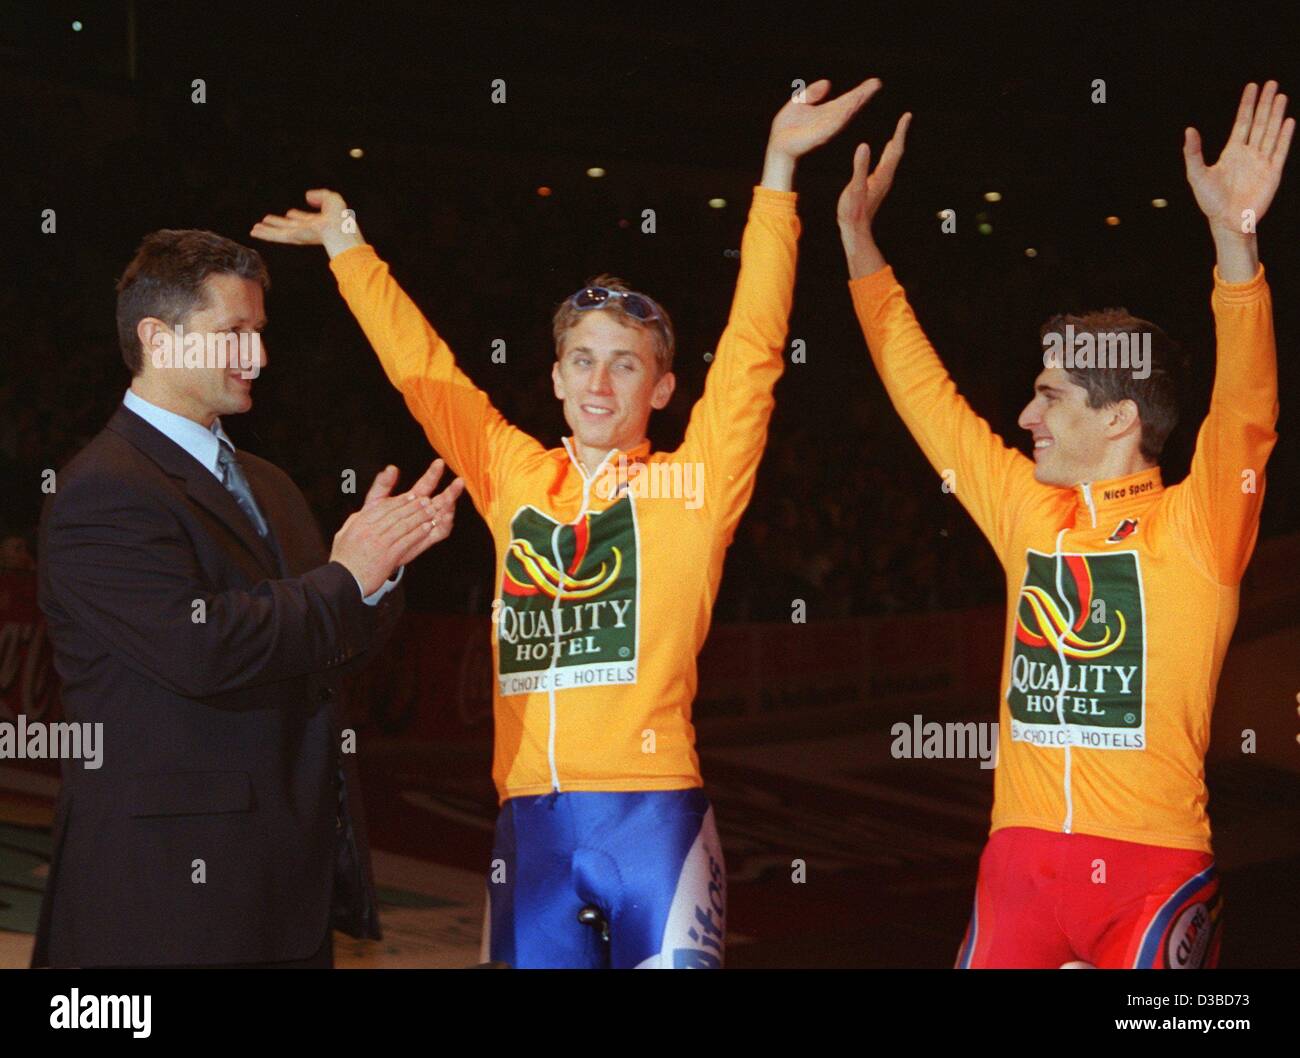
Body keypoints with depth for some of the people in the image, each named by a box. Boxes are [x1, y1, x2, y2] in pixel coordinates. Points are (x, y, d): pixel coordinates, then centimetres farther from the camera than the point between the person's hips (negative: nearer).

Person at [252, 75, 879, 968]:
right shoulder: (517, 480, 12)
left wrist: (778, 170, -9)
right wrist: (349, 247, 26)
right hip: (530, 817, 4)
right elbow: (423, 368, 20)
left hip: (654, 813, -3)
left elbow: (752, 353, -5)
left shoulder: (693, 485, 3)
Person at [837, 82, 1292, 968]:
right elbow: (925, 393, 18)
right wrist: (859, 238, 17)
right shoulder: (1030, 511, 11)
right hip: (1021, 857, 5)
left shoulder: (1193, 527, -4)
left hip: (1153, 868, -4)